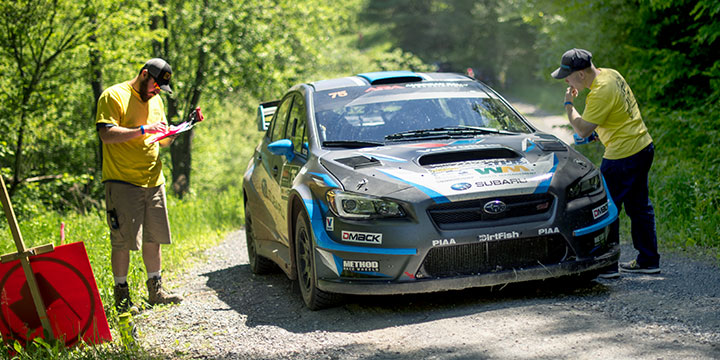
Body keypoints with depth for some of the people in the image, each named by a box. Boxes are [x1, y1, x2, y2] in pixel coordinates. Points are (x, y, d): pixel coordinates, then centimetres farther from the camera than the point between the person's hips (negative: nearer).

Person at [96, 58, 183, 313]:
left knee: (153, 239, 10)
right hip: (122, 181, -7)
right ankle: (122, 295, 3)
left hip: (153, 180, 7)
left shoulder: (155, 101, 17)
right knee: (122, 241, -5)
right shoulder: (114, 96, -5)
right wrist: (144, 130, -21)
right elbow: (107, 134, -18)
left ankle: (156, 291, 19)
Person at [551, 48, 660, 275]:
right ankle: (648, 260, 24)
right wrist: (597, 130, 14)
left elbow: (582, 130, -20)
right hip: (643, 146, 10)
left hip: (623, 155, -10)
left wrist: (569, 105, -7)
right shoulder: (610, 74, 7)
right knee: (638, 206, 16)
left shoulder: (600, 93, -23)